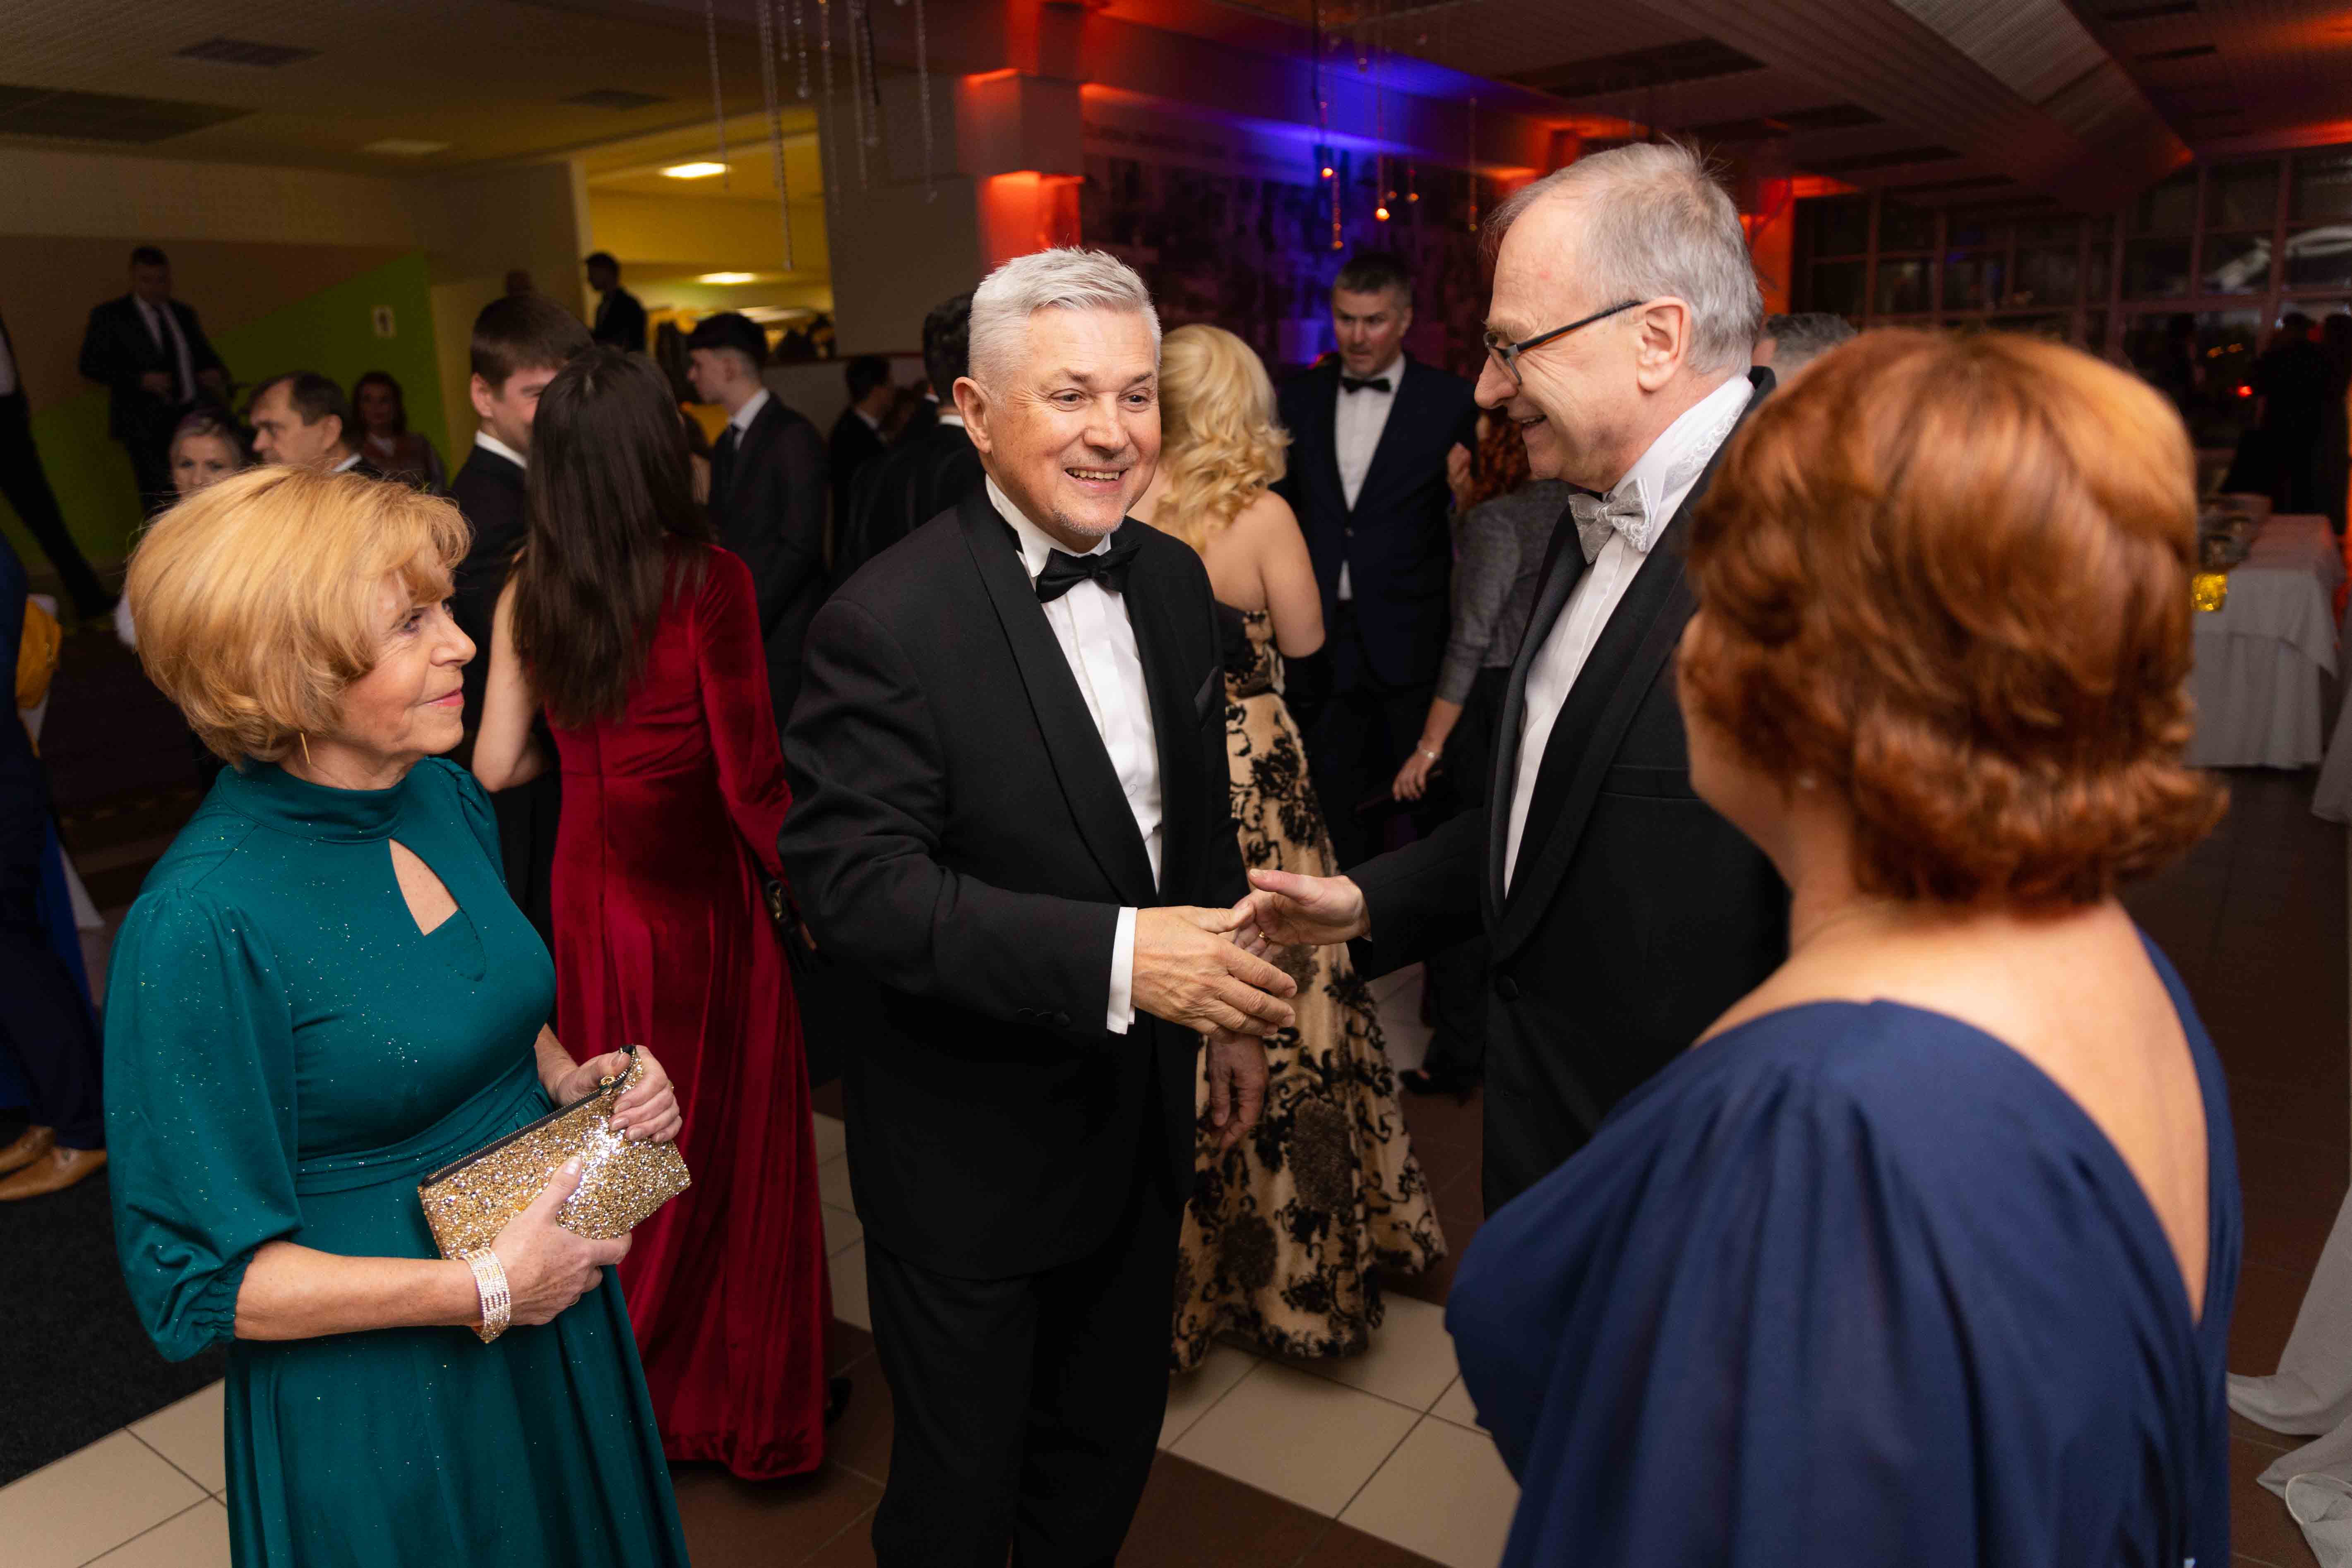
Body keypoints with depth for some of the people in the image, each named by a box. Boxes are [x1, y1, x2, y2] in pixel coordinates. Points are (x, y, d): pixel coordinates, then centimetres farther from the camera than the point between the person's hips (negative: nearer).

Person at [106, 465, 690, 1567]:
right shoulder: (204, 921, -26)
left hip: (556, 1308, 6)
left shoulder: (445, 797, -5)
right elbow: (202, 1277, -19)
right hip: (381, 1409, -6)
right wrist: (485, 1291, -22)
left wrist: (570, 1081, -7)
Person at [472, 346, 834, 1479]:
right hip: (701, 895, -5)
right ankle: (742, 1395, 29)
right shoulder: (708, 580, -18)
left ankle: (633, 1385, 40)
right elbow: (750, 772, -18)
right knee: (732, 1139, 12)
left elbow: (497, 767, 2)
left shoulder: (528, 594, -3)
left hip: (591, 887, 5)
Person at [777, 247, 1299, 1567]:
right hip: (974, 1151, -6)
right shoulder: (890, 622, -22)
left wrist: (1233, 1012, 14)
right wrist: (1110, 957, -34)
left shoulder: (1173, 581, 1)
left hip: (1143, 1117, 6)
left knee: (1112, 1446, 27)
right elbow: (854, 883, -27)